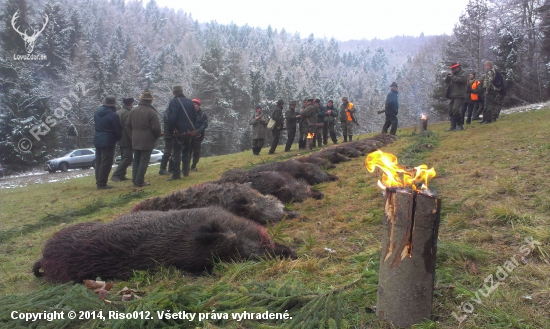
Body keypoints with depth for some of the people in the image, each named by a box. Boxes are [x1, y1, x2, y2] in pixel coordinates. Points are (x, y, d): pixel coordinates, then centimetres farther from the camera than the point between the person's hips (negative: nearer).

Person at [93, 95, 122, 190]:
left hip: (97, 139, 8)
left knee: (98, 162, 16)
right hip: (108, 141, -8)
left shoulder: (97, 112, 7)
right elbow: (118, 130, -12)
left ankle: (98, 182, 23)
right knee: (106, 163, -2)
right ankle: (102, 184, 1)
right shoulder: (113, 115, -17)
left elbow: (96, 124, 16)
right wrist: (118, 138, 6)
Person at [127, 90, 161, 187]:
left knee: (136, 161, 15)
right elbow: (156, 127, -16)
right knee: (144, 161, -1)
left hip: (135, 141, 6)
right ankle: (139, 182, -2)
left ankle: (135, 180, 17)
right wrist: (157, 136, 3)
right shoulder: (151, 112, -14)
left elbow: (128, 124, 12)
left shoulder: (133, 111, 6)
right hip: (147, 141, -6)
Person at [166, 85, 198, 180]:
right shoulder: (189, 101, 9)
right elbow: (195, 116, 13)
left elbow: (172, 118, -18)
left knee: (176, 153, -1)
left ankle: (176, 175, -1)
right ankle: (186, 171, 21)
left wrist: (170, 129, -5)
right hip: (189, 132, 6)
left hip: (179, 132, -6)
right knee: (186, 151, 19)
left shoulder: (173, 102, -10)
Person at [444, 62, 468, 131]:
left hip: (459, 95, -8)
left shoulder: (463, 73, 1)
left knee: (455, 110, -20)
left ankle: (459, 125, -10)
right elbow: (446, 81, 15)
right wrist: (448, 76, -3)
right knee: (450, 111, 6)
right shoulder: (453, 74, 21)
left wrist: (453, 77, -13)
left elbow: (462, 79, -19)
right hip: (452, 95, 8)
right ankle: (453, 126, 12)